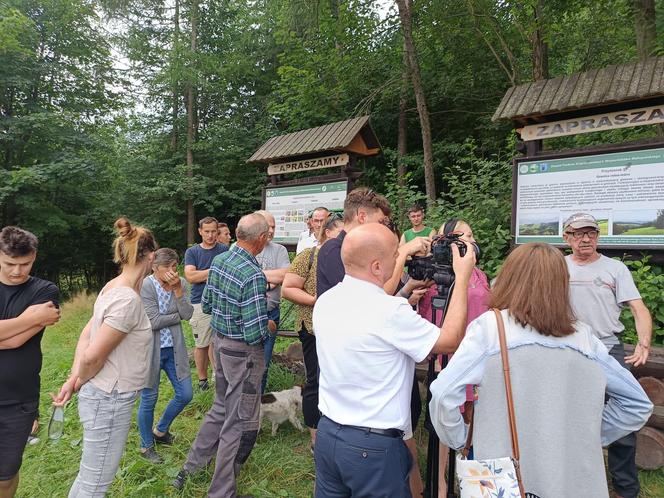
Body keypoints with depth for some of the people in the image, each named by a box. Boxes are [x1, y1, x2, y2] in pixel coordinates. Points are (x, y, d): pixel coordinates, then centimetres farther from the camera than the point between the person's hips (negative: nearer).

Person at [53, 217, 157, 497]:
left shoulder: (113, 288, 3)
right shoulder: (127, 299, -26)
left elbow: (86, 335, 8)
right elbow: (92, 356, -24)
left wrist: (74, 379, 3)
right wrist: (80, 383, -5)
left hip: (107, 397, 9)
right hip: (109, 400, -9)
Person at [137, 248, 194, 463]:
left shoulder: (181, 283, -2)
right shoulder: (145, 286, -17)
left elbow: (188, 314, -11)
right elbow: (153, 321, -21)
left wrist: (177, 290, -20)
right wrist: (178, 316, -9)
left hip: (174, 348, 5)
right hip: (151, 349, -5)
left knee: (185, 394, 10)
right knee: (149, 399, 10)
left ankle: (161, 431, 37)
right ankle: (146, 446, 33)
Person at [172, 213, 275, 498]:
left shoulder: (219, 261, -1)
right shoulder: (253, 275, -27)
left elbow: (206, 306, 9)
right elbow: (255, 333, -26)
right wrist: (268, 327, -6)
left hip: (220, 341, 8)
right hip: (243, 352, -8)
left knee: (221, 408, 27)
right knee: (240, 424, 9)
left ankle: (191, 467, 41)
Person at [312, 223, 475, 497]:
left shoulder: (325, 302, -3)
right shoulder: (391, 311, -25)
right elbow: (449, 340, -12)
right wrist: (462, 278, -5)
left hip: (327, 433, 7)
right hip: (373, 446, -6)